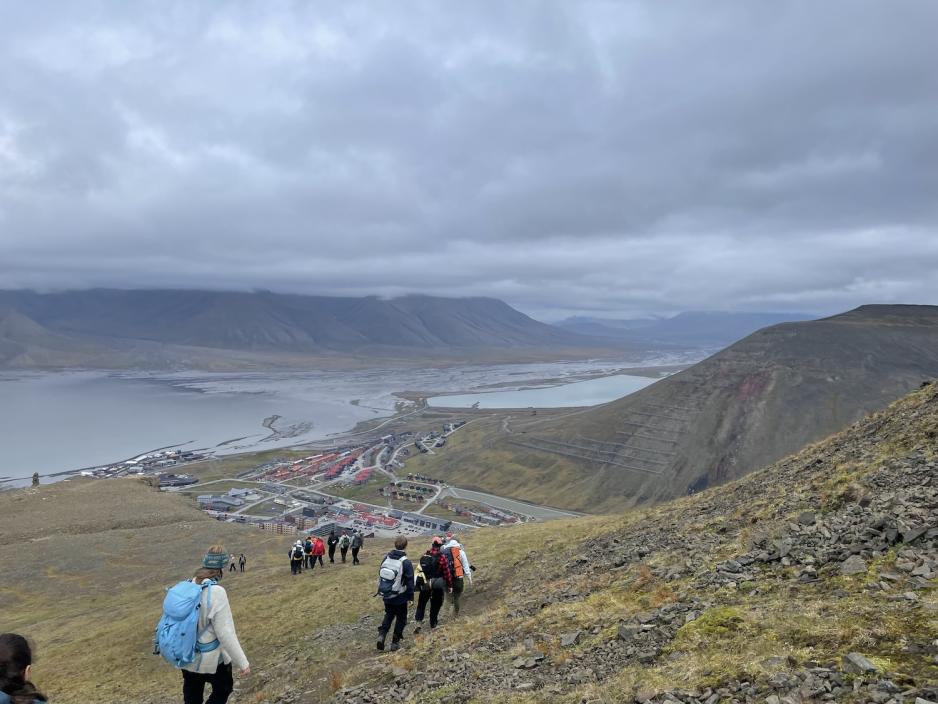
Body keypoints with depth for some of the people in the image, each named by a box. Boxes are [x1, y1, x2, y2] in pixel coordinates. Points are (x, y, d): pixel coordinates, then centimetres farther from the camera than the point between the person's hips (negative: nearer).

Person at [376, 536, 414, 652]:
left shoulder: (386, 558, -3)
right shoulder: (405, 562, -19)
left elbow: (380, 575, 9)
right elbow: (410, 581, -15)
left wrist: (380, 590, 20)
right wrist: (410, 597, -4)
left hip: (386, 595, 5)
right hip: (400, 597, -5)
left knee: (389, 615, 23)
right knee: (401, 618, 13)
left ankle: (381, 634, 4)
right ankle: (395, 642, 16)